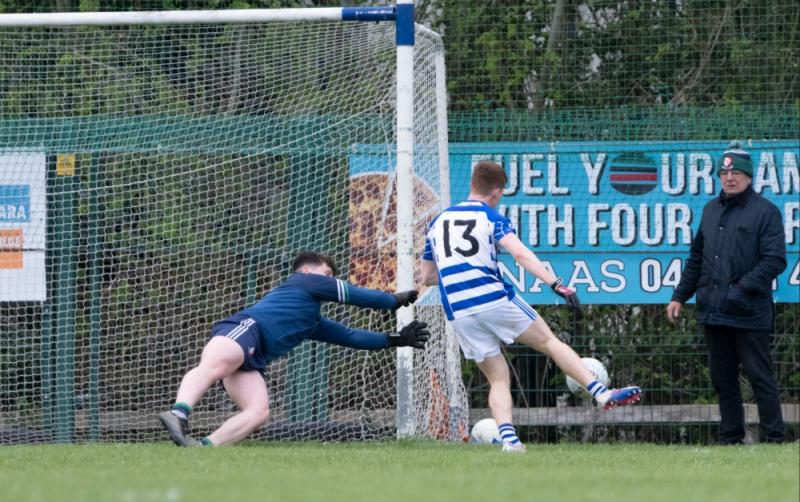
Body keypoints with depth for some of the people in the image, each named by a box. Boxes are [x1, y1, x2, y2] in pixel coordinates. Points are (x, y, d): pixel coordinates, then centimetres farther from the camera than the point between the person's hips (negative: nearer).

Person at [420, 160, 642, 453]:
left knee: (498, 379, 9)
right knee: (549, 342, 10)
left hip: (459, 315, 4)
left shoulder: (437, 222, 17)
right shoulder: (491, 217, 3)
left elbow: (426, 277, 22)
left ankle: (508, 439, -11)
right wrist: (556, 284, -22)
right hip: (496, 300, -4)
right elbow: (519, 253, -15)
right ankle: (601, 393, 2)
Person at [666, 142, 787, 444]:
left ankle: (774, 439, -3)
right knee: (722, 379, 10)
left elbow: (775, 260, -11)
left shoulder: (765, 211, -3)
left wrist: (743, 289, -19)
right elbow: (696, 258, 24)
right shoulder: (711, 210, 17)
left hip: (749, 315, -7)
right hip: (713, 312, 7)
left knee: (760, 377, -6)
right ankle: (730, 440, 16)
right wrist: (680, 296, 18)